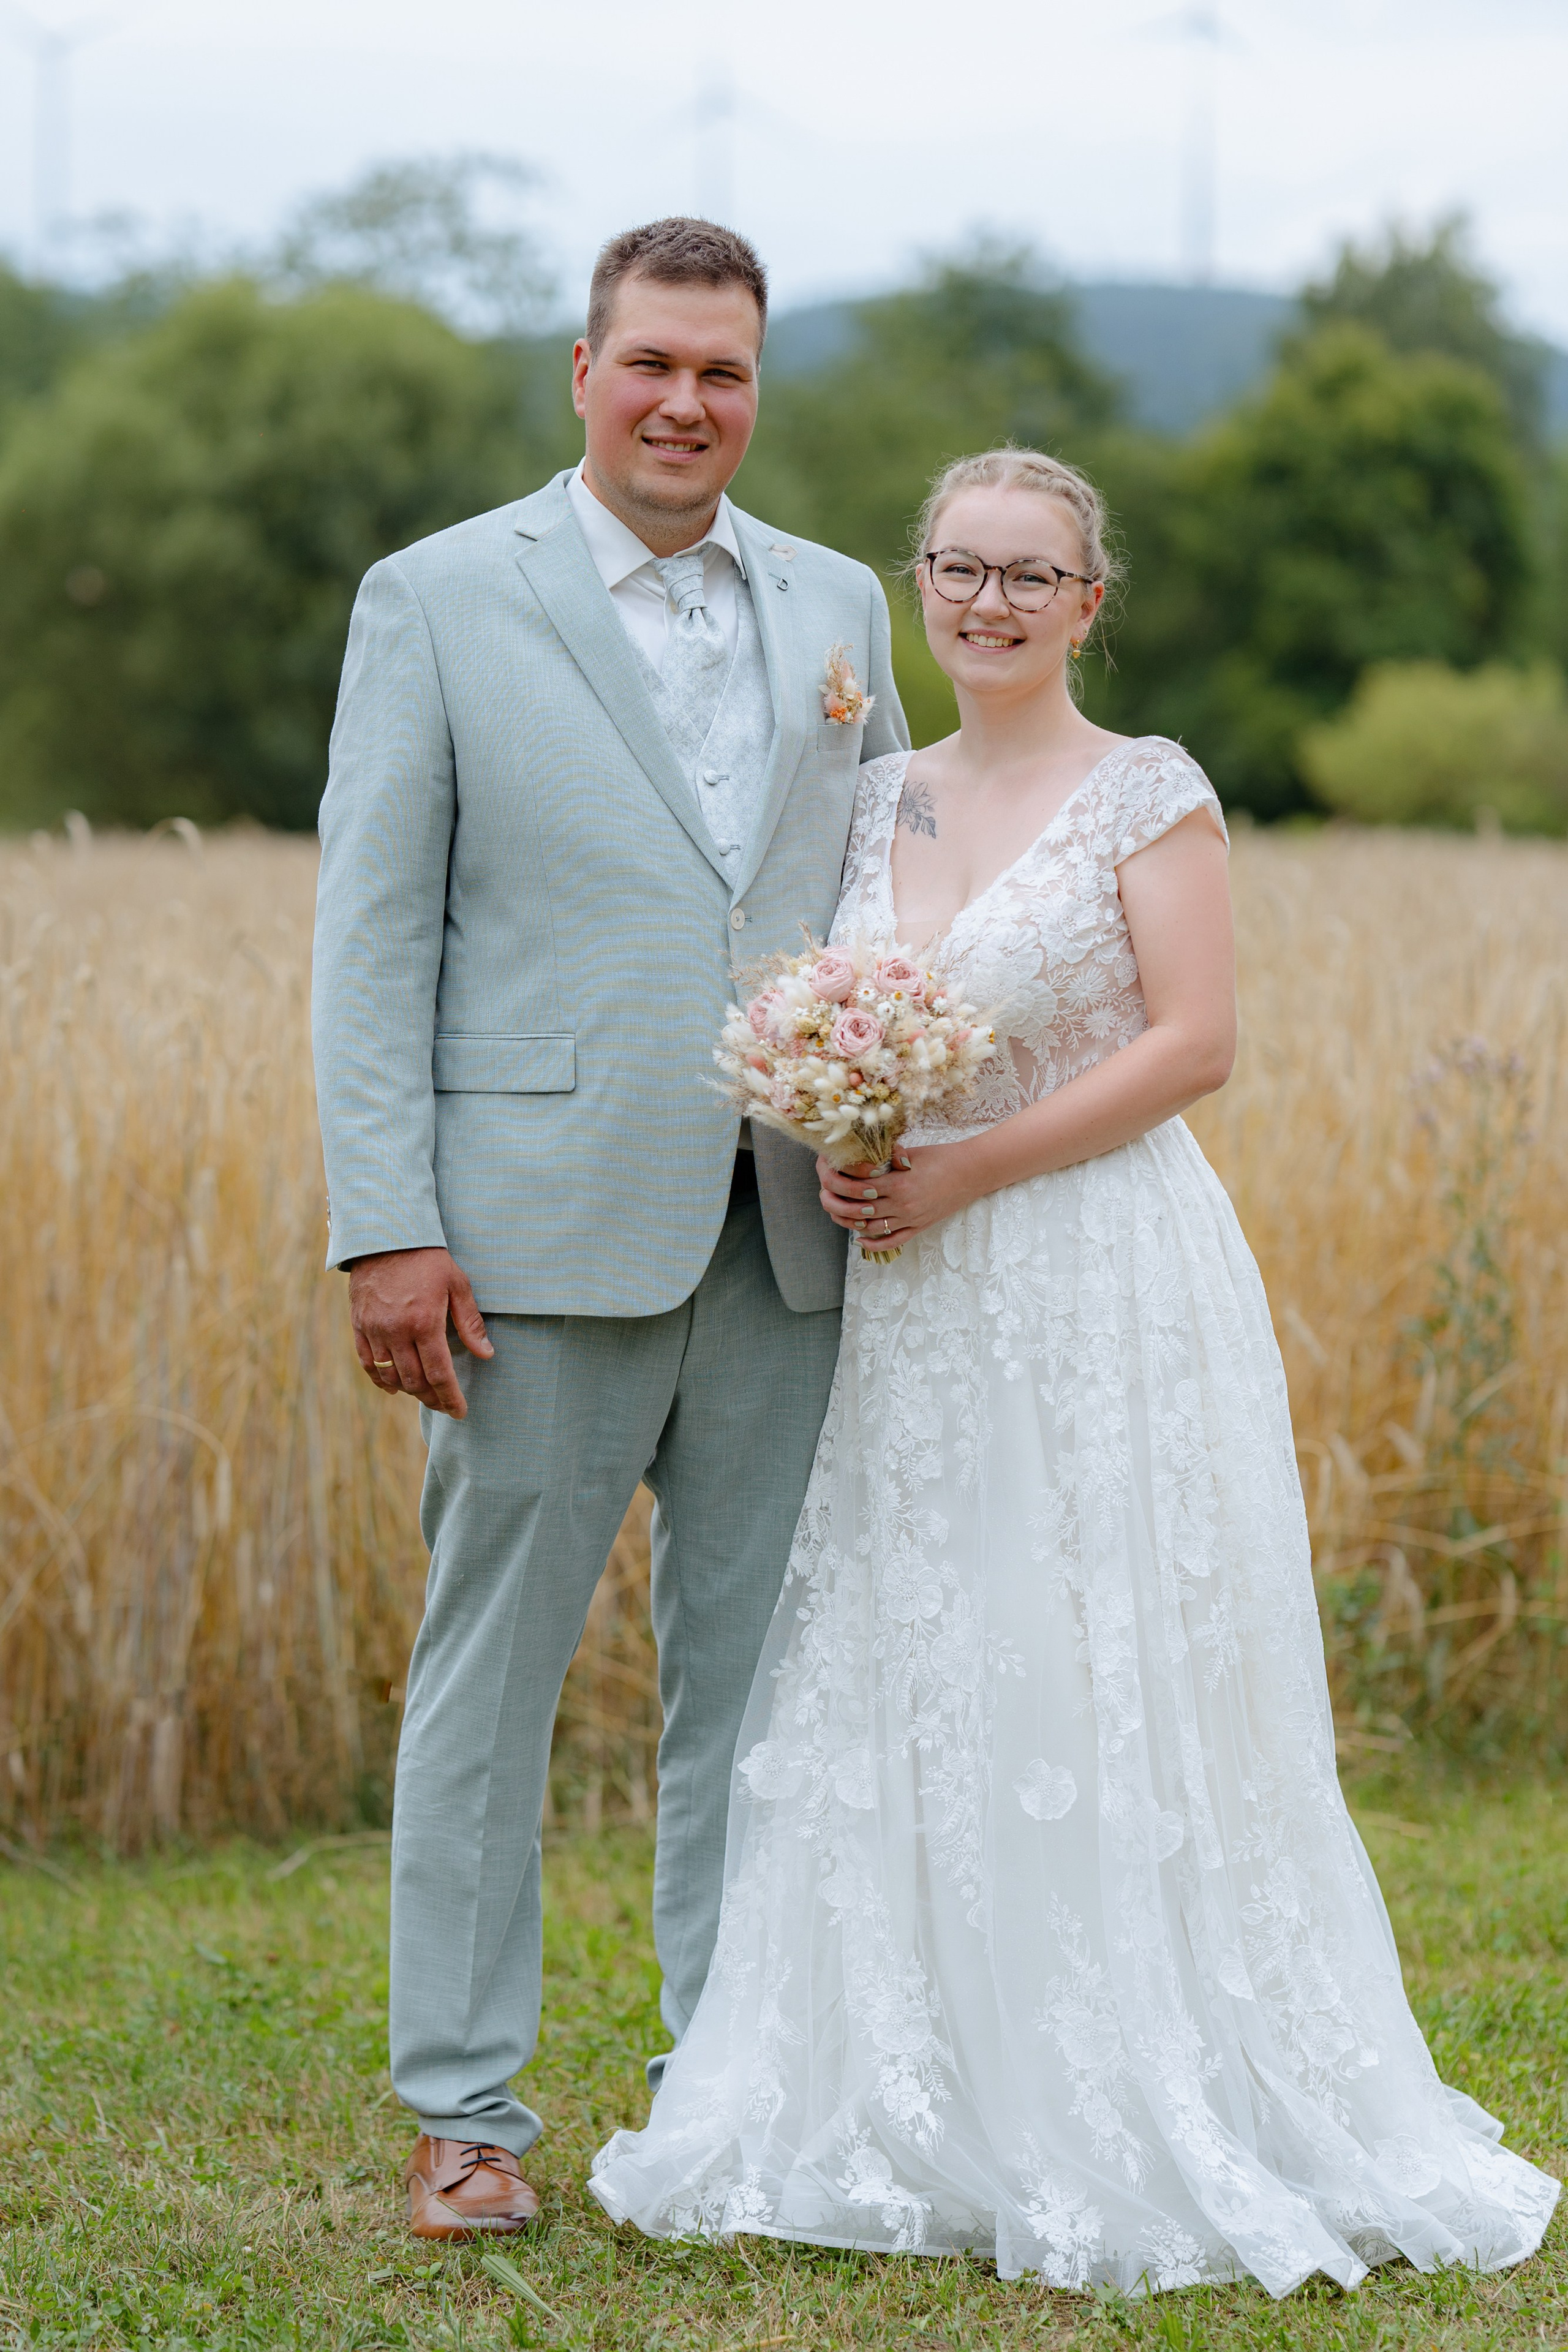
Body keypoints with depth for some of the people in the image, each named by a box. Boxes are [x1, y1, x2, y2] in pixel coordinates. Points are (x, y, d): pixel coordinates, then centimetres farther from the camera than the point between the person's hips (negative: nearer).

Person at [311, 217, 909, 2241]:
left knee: (757, 1676, 10)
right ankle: (465, 2107, 12)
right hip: (544, 1228, -4)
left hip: (786, 1240, 4)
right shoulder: (437, 601, 0)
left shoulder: (838, 607, 13)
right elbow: (371, 935, -3)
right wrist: (385, 1228, -11)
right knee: (489, 1673, 2)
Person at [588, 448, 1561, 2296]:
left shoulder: (1147, 790, -4)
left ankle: (1139, 2131, 6)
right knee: (904, 1705, 6)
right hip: (922, 1310, 6)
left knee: (1104, 1703, -4)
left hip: (1106, 1298, -6)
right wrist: (836, 1146, -4)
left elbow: (1193, 1044, -11)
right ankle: (921, 2119, 15)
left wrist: (966, 1168, -16)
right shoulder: (881, 796, 13)